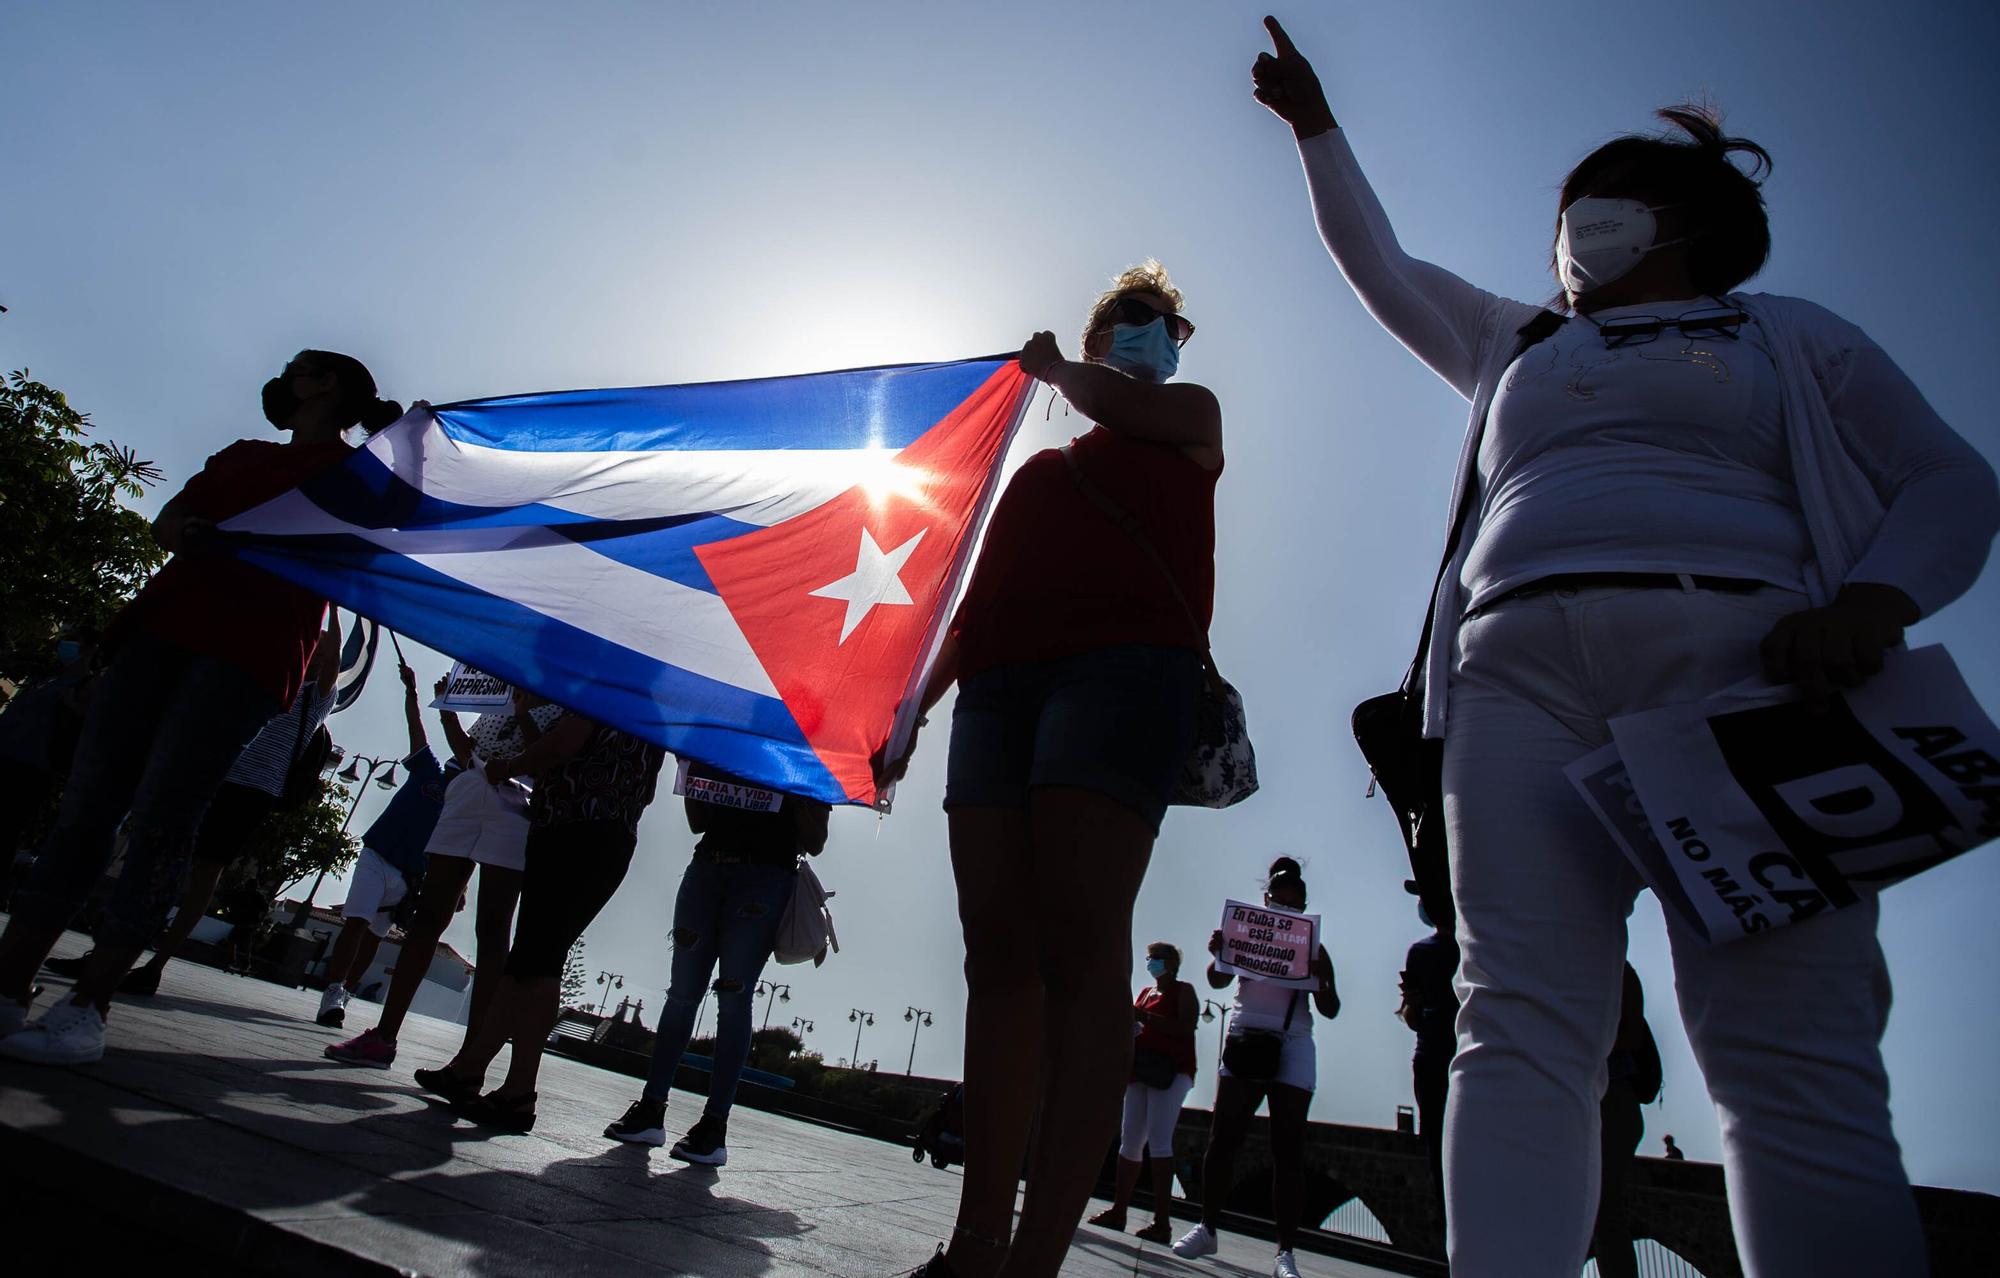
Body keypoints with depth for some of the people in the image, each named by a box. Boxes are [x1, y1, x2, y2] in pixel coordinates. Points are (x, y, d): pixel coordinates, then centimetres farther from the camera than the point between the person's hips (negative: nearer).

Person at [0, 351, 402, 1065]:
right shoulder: (243, 454, 30)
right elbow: (169, 517, 17)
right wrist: (179, 532, -7)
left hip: (249, 652, -6)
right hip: (165, 625, 6)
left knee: (159, 819, -12)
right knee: (87, 804, -2)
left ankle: (87, 1008, -8)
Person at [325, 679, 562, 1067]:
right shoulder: (501, 695, 25)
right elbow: (467, 752, 26)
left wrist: (523, 715, -13)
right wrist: (447, 709, 15)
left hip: (512, 808, -6)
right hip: (467, 797, 6)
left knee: (492, 929, -9)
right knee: (428, 915, 2)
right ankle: (383, 1035, 5)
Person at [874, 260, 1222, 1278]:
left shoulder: (1191, 418, 24)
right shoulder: (1038, 469, 32)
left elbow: (1117, 402, 2)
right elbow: (979, 599, 26)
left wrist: (1049, 365, 24)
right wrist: (914, 707, 18)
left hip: (1124, 663, -4)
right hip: (999, 683, 5)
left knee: (1079, 943, -17)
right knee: (997, 951, -3)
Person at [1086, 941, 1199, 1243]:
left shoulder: (1184, 991, 2)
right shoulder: (1144, 992, 22)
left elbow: (1186, 1028, -13)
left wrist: (1145, 1017, -17)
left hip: (1170, 1071, -7)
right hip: (1142, 1070, 7)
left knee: (1159, 1141, -15)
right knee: (1130, 1141, 6)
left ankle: (1162, 1221, -16)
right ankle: (1119, 1210, 10)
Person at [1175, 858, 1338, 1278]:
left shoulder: (1313, 948, 8)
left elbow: (1330, 1010, 3)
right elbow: (1218, 981, 1)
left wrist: (1320, 980, -18)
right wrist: (1217, 954, -21)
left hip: (1292, 1046, 0)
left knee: (1288, 1148, -4)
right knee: (1222, 1137, -1)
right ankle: (1208, 1228, 11)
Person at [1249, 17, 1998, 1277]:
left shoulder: (1787, 333, 25)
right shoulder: (1516, 346, 35)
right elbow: (1380, 263, 42)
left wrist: (1874, 603, -5)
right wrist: (1317, 127, 45)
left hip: (1734, 656, -2)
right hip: (1521, 666, 2)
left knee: (1795, 1058, -14)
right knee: (1522, 1027, -14)